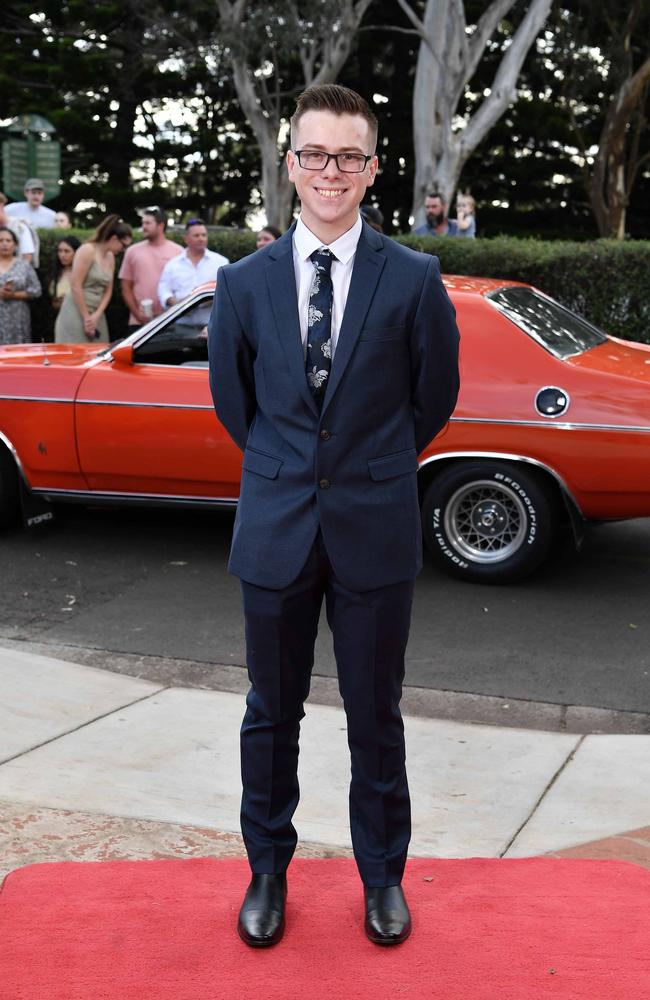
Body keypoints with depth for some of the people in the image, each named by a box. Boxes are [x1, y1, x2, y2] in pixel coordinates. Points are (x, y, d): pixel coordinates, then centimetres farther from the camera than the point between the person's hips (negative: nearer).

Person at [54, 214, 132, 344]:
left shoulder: (110, 257, 12)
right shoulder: (87, 250, -10)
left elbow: (108, 291, 12)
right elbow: (75, 286, -15)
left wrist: (97, 315, -4)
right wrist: (86, 317, -14)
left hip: (97, 314, 7)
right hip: (76, 312, -7)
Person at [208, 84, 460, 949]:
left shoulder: (415, 279, -5)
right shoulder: (245, 281, 1)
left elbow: (436, 394, 7)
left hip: (376, 530, -1)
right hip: (275, 529, 2)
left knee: (376, 717, 11)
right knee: (272, 715, 13)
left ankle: (383, 876, 31)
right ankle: (268, 872, 32)